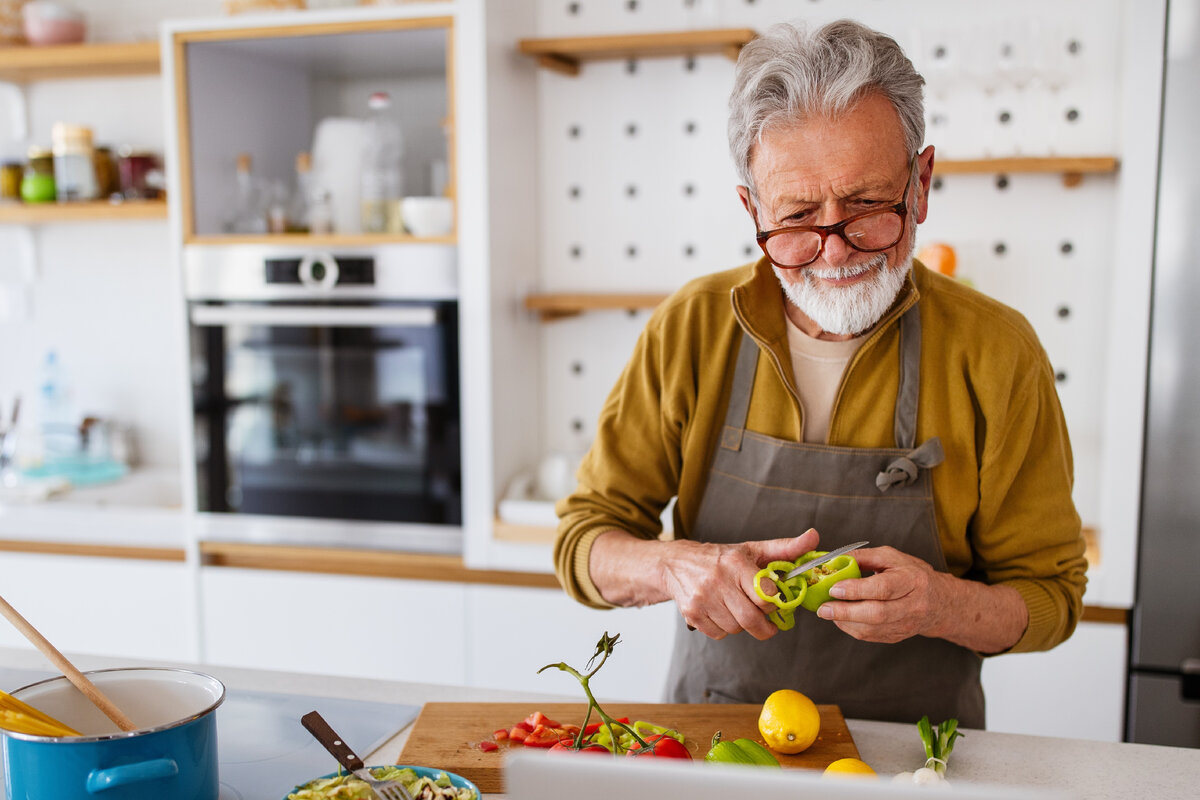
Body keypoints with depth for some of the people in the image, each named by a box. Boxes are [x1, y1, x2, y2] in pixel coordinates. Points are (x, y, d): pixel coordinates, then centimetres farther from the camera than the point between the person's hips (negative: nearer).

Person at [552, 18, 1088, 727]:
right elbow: (584, 541, -3)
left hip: (910, 752, 1)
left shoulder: (996, 353, -9)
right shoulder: (690, 329, -6)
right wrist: (676, 566, -24)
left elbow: (1050, 595, -2)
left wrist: (939, 604, -23)